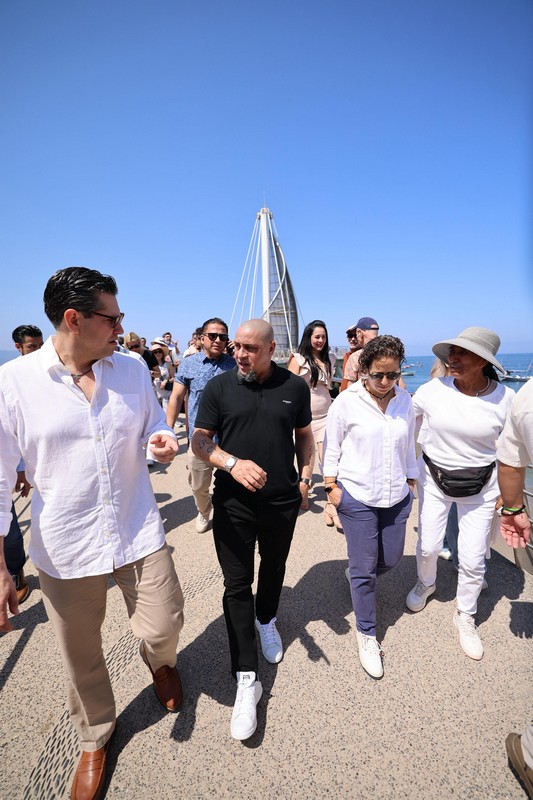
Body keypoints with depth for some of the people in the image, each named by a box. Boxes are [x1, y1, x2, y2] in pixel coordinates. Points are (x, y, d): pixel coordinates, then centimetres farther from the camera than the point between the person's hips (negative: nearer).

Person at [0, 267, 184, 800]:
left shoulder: (133, 370, -1)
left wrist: (161, 441, -12)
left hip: (139, 534, 2)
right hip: (65, 547, -1)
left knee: (163, 628, 10)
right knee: (80, 656, 18)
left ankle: (159, 661, 50)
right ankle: (95, 737, 51)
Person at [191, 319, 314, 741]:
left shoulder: (295, 386, -2)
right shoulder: (219, 386, -6)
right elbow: (200, 440, -5)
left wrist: (306, 473, 1)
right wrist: (232, 462, -22)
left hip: (283, 501, 2)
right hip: (234, 504, -1)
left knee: (274, 569, 23)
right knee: (237, 585, 2)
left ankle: (266, 621, 53)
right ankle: (247, 679, 17)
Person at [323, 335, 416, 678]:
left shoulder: (404, 399, 0)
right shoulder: (347, 401, -12)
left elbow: (409, 445, 11)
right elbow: (332, 447, -4)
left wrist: (411, 482, 13)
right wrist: (331, 486, -6)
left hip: (396, 497, 5)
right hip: (357, 497, -4)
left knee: (391, 558, 17)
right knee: (365, 568, 5)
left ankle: (357, 574, 50)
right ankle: (367, 635, 27)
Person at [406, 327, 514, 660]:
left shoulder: (505, 399, -13)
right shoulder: (433, 390, -14)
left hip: (480, 486, 0)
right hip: (433, 478, 1)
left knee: (473, 559, 6)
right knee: (429, 546, 11)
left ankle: (466, 616, 34)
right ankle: (426, 584, 46)